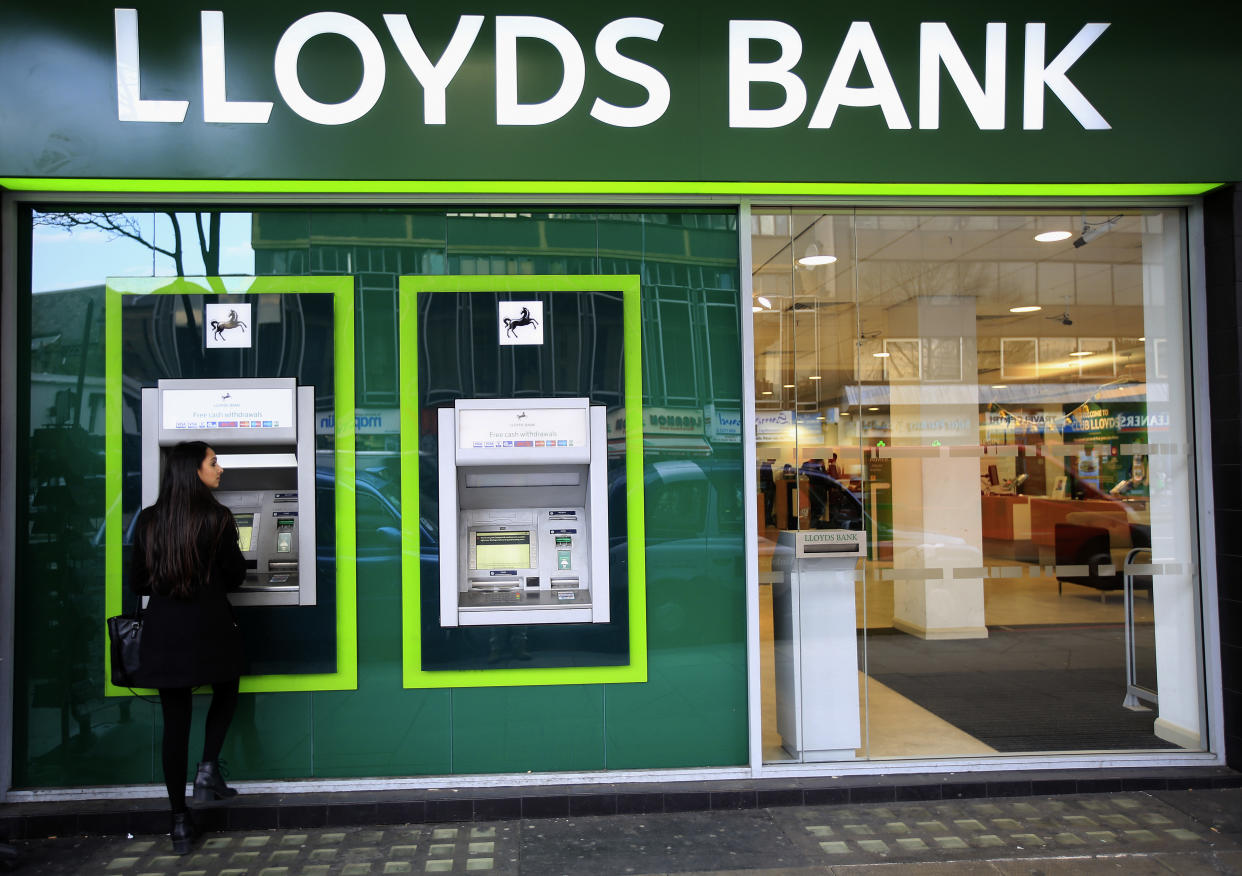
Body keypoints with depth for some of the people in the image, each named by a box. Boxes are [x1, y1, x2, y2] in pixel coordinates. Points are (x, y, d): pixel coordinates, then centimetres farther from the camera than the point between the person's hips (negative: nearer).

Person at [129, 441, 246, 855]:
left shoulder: (149, 521, 1)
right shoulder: (217, 518, -10)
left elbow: (138, 583, 7)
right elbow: (236, 576, -3)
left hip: (163, 631, 3)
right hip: (210, 627, -3)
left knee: (175, 720, 9)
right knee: (225, 694, 26)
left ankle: (180, 821, 13)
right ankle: (208, 768, 8)